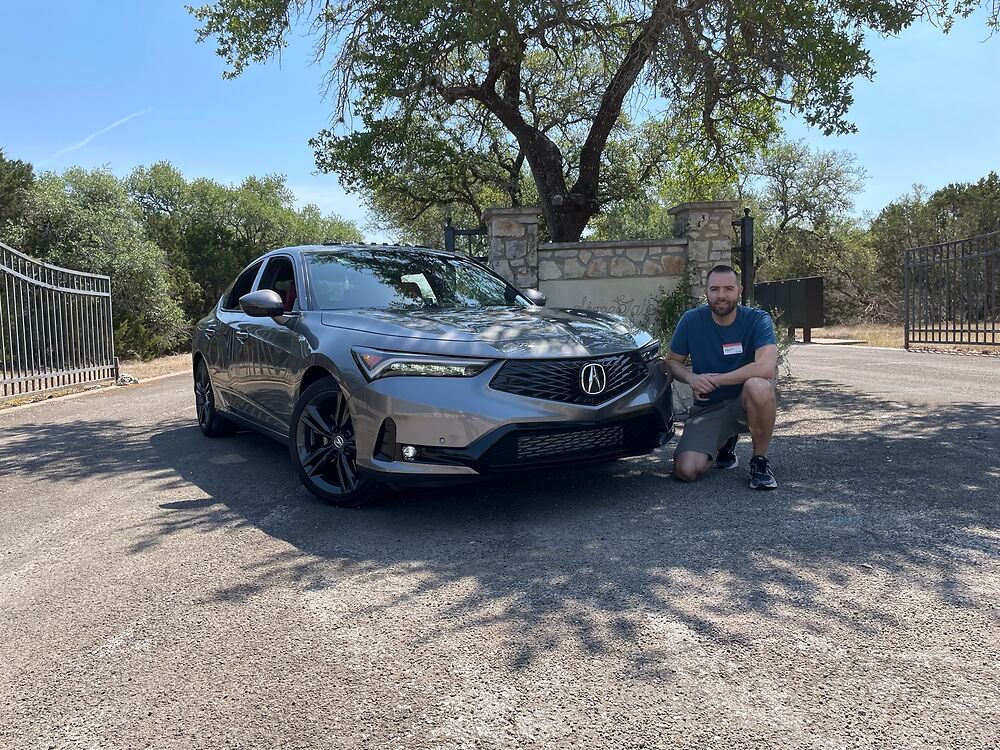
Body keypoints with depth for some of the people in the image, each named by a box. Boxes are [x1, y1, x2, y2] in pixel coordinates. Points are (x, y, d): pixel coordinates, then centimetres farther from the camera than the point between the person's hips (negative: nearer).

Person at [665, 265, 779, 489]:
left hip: (745, 403, -2)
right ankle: (725, 441, 18)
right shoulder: (692, 320, -4)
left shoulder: (757, 319, -12)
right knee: (686, 471, -18)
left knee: (758, 386, -39)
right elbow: (672, 361, 6)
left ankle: (760, 461, -13)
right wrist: (691, 378, -17)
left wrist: (715, 380, -22)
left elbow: (767, 368, -28)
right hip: (707, 408, 2)